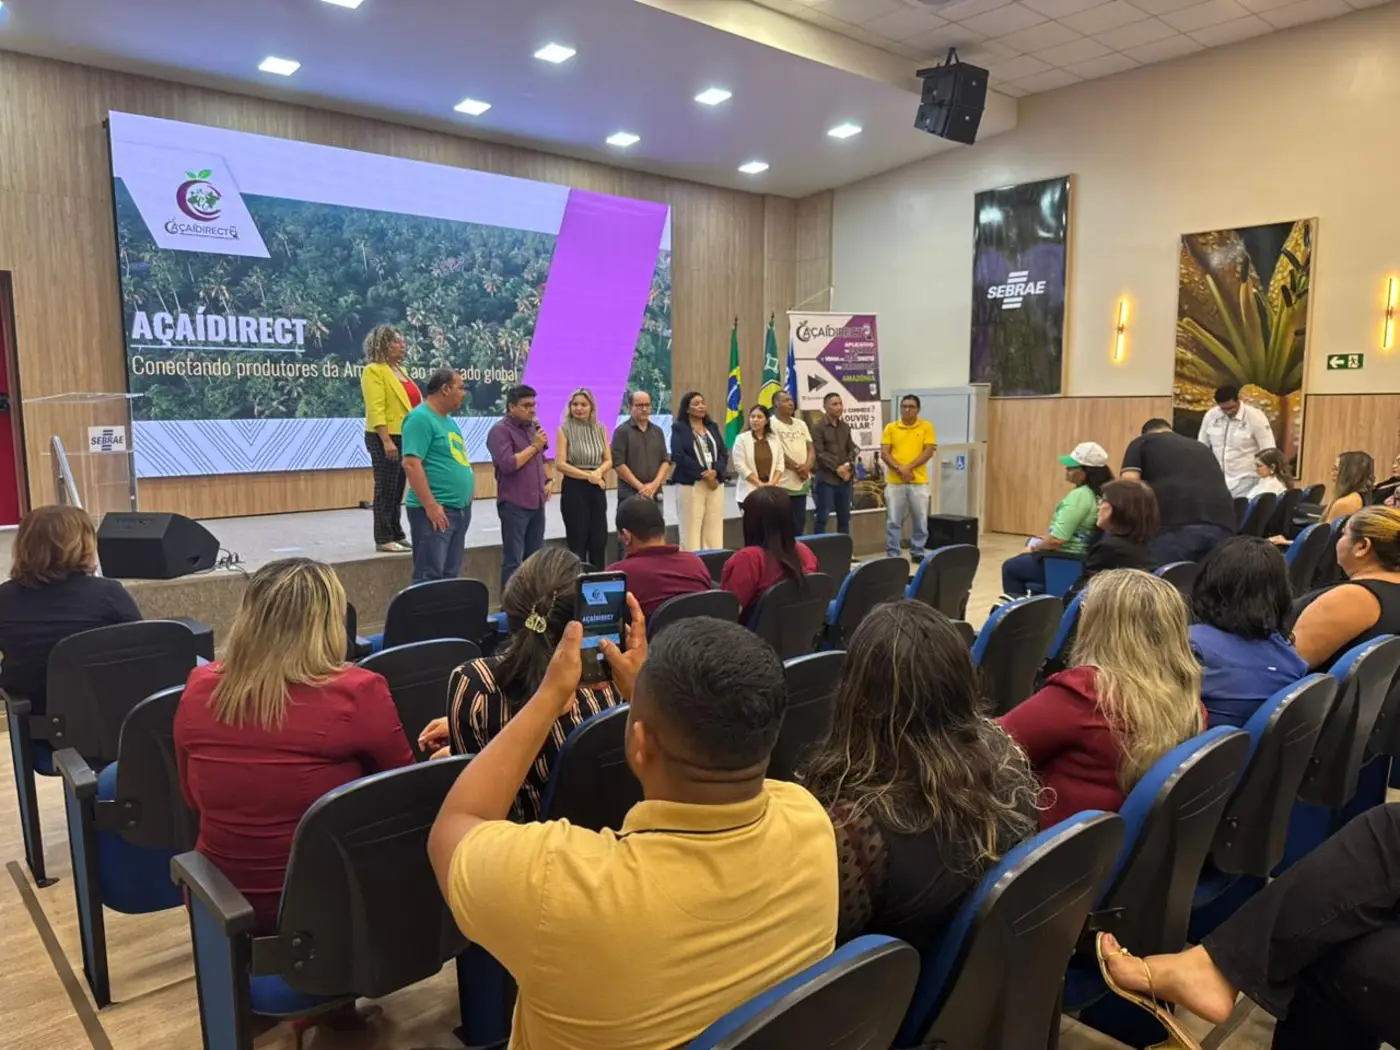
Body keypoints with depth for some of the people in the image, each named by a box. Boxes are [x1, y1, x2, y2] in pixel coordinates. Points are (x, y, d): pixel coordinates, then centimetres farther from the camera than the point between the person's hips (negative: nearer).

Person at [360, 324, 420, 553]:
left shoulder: (399, 370, 17)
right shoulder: (373, 371, -9)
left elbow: (413, 404, 19)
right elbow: (376, 410, -17)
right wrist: (386, 441, -24)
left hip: (405, 437, 8)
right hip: (385, 439, -8)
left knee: (398, 489, 13)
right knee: (386, 489, -4)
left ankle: (397, 534, 20)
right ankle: (383, 539, 2)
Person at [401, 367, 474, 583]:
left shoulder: (447, 419, 16)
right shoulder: (420, 418, -12)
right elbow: (411, 463, -20)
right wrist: (431, 505, -23)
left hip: (460, 509, 10)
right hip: (436, 510, -9)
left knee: (451, 576, 13)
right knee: (430, 577, -8)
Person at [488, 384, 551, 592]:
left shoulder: (533, 427, 14)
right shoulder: (500, 431, -10)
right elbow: (507, 464, -21)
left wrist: (548, 480, 10)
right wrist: (534, 446, -14)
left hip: (537, 503, 7)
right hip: (514, 504, -7)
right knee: (513, 560, -4)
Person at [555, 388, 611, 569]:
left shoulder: (600, 429, 8)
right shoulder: (564, 429, -4)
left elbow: (608, 460, 7)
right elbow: (560, 464, -10)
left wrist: (598, 472, -14)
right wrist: (588, 475, -13)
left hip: (597, 489, 4)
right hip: (574, 489, -4)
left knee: (599, 539, 6)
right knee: (577, 540, 3)